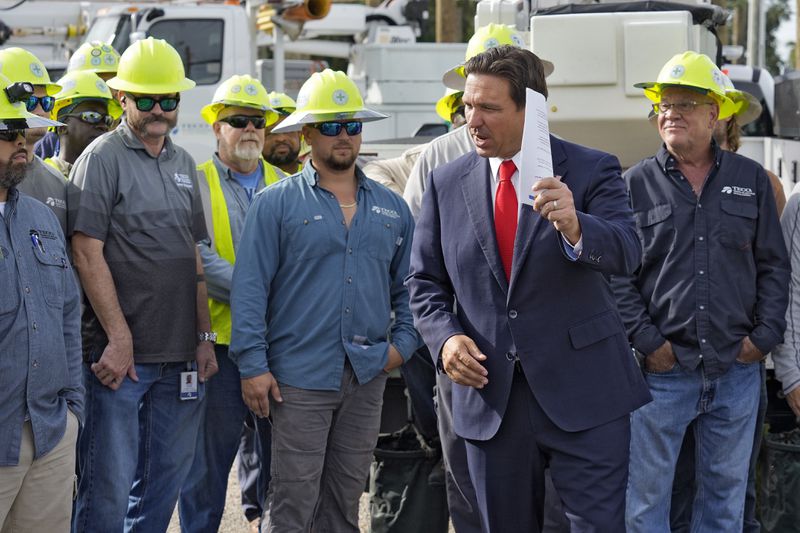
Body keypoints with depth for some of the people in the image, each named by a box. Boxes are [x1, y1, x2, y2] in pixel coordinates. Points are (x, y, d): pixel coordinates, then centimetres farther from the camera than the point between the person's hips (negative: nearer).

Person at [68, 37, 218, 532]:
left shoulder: (183, 163, 14)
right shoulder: (103, 158, -6)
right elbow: (88, 254, -12)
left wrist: (205, 337, 12)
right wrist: (119, 339, -15)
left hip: (180, 358, 6)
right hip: (120, 355, -6)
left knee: (166, 479, 12)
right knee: (109, 484, -4)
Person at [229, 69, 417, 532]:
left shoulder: (391, 208, 12)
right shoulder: (277, 204, -2)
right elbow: (250, 289, -6)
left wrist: (404, 342, 3)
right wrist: (253, 366, -12)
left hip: (368, 377, 4)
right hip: (299, 377, -4)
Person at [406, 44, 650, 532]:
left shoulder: (592, 171, -4)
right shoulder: (447, 184, 6)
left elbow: (626, 252, -19)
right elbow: (425, 281, 11)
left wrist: (574, 227, -40)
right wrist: (445, 337, -9)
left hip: (583, 395, -3)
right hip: (490, 397, 3)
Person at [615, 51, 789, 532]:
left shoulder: (752, 180, 7)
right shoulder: (636, 184, 1)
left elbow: (774, 266, 9)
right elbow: (617, 274, -1)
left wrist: (765, 337, -1)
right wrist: (646, 342, -8)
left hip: (737, 371, 2)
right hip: (663, 369, -2)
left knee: (727, 492, 11)